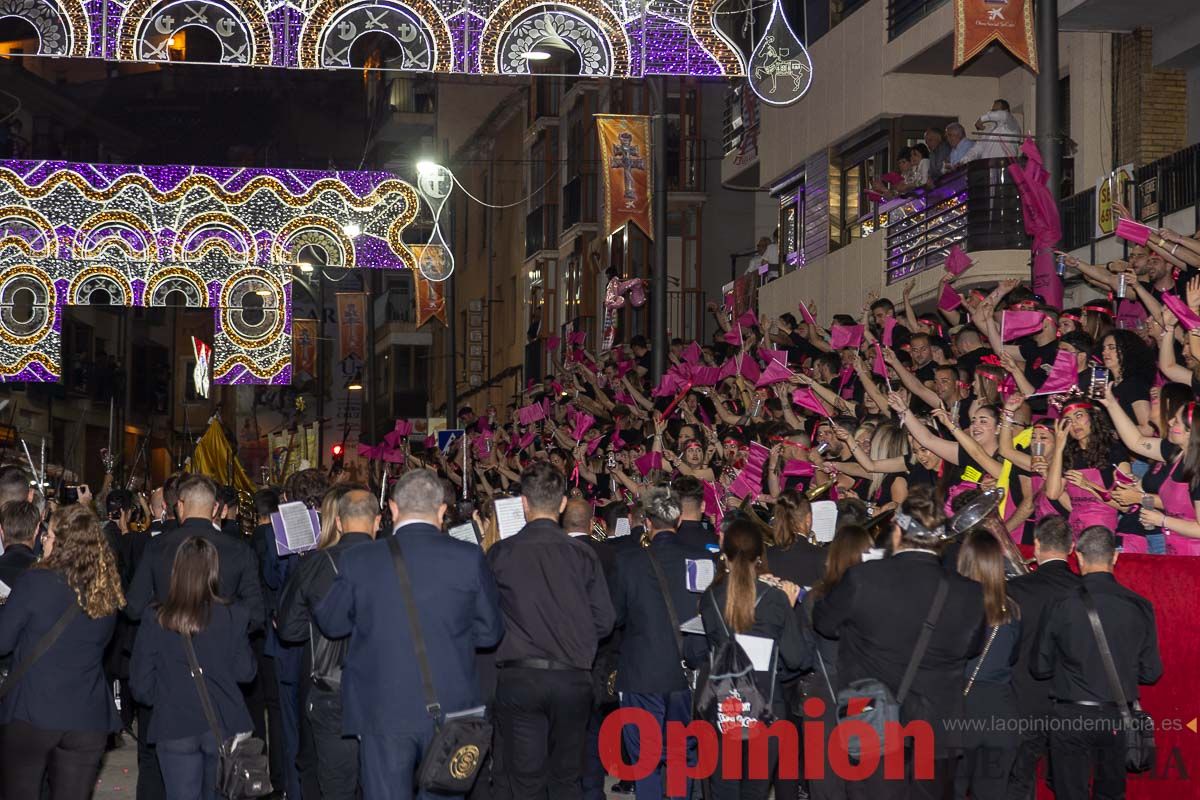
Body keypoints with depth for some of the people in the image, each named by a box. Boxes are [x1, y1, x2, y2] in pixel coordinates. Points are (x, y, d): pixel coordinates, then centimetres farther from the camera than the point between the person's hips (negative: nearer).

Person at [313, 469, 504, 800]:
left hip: (382, 713, -1)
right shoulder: (469, 558, -7)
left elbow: (332, 624, 6)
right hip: (450, 710, 1)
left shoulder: (358, 560, -6)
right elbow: (490, 632, 2)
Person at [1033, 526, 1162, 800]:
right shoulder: (1140, 607, -6)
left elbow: (1040, 668, -2)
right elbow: (1151, 672, 1)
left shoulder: (1060, 607, -11)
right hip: (1119, 719, 2)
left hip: (1072, 718, -2)